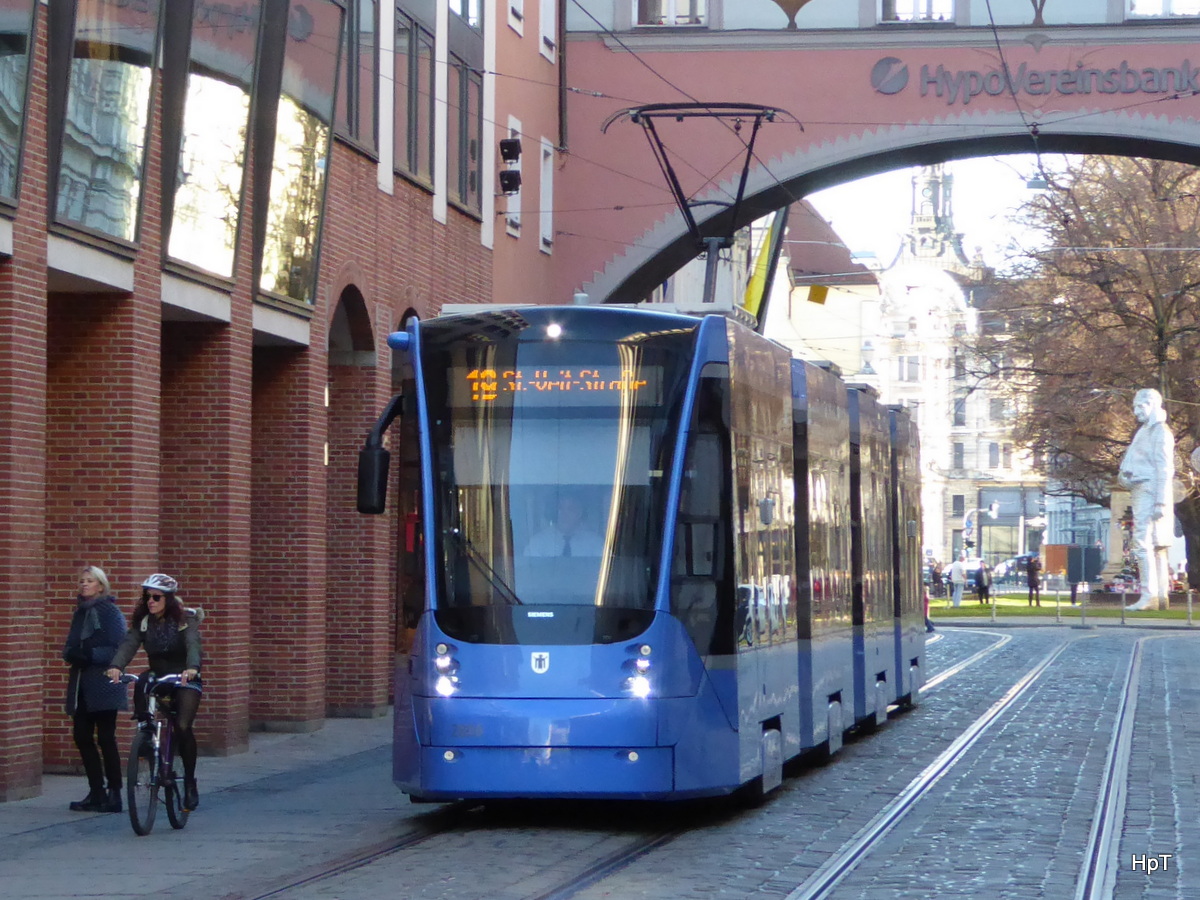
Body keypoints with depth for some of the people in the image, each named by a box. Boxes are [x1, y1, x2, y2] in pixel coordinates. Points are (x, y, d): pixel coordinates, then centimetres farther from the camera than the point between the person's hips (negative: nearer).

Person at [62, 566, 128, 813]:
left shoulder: (110, 611, -5)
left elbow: (117, 649, -12)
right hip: (82, 683, 7)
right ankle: (97, 793, 13)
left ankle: (114, 794, 1)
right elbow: (70, 647, 17)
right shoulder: (80, 612, 16)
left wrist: (90, 655, -21)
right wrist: (71, 654, -5)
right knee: (82, 736, 5)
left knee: (105, 738, -5)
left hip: (103, 683, -7)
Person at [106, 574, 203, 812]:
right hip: (158, 676, 3)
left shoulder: (186, 619, -12)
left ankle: (190, 783, -5)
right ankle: (144, 725, -18)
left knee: (182, 727, -19)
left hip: (185, 679, -3)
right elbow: (129, 644, -18)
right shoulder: (143, 622, -2)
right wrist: (116, 666, -38)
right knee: (142, 682, -33)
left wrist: (192, 668, -51)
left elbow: (193, 644, -29)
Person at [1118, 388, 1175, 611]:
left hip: (1150, 491, -10)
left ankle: (1149, 595, -21)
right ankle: (1161, 594, 14)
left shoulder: (1160, 432, -9)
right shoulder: (1145, 432, 21)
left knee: (1144, 542, -16)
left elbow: (1164, 469, -15)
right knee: (1156, 546, 11)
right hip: (1140, 491, 10)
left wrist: (1160, 502, -21)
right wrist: (1123, 475, 4)